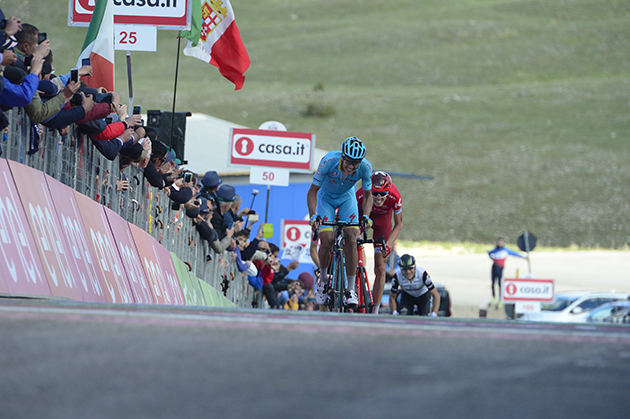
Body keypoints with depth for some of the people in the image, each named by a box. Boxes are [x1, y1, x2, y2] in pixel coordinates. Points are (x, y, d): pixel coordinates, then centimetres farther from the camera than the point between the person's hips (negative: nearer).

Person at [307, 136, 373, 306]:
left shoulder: (365, 167, -28)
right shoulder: (329, 161, -34)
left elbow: (368, 195, -12)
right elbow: (312, 191, -24)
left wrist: (365, 216, -29)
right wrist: (313, 216, -37)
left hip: (347, 198, 1)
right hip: (326, 198, -1)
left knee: (351, 240, -17)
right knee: (326, 240, -18)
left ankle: (351, 289, -8)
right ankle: (323, 282, 6)